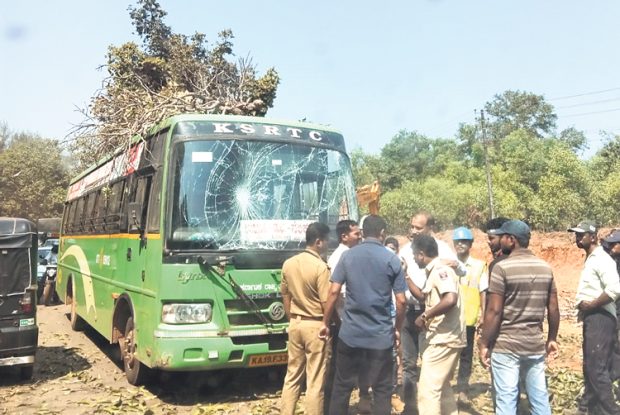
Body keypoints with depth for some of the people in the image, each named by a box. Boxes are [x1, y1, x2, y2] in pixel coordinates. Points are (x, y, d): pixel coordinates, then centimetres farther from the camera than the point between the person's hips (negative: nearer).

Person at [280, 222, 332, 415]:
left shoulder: (288, 263, 4)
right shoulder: (320, 267, -17)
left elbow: (285, 296, 11)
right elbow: (327, 303, -15)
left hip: (295, 324, 7)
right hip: (316, 326, -6)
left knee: (292, 376, 16)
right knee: (315, 381, 3)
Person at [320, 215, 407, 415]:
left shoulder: (348, 256, 0)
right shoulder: (392, 259, -3)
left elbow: (334, 291, -5)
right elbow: (401, 301, -5)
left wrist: (325, 322, 5)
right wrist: (397, 328, 9)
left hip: (350, 333, 1)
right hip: (381, 335, -1)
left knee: (342, 385, 13)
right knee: (381, 389, 8)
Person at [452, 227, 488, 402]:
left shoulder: (479, 265, -1)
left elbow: (483, 292, 1)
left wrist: (483, 315, -3)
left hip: (469, 318, 0)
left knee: (466, 355, 9)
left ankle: (463, 389, 18)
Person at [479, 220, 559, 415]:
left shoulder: (502, 268, -13)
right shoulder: (545, 268, 5)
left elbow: (494, 311, -15)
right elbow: (553, 309, 9)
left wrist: (484, 344, -7)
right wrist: (552, 338, 21)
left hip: (505, 346, -5)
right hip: (536, 345, 6)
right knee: (540, 398, 14)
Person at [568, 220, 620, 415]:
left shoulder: (601, 259, -16)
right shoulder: (590, 259, 15)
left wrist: (591, 305, -19)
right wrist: (584, 307, 9)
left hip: (600, 318, -10)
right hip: (591, 318, 10)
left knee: (597, 368, -9)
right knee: (590, 366, 17)